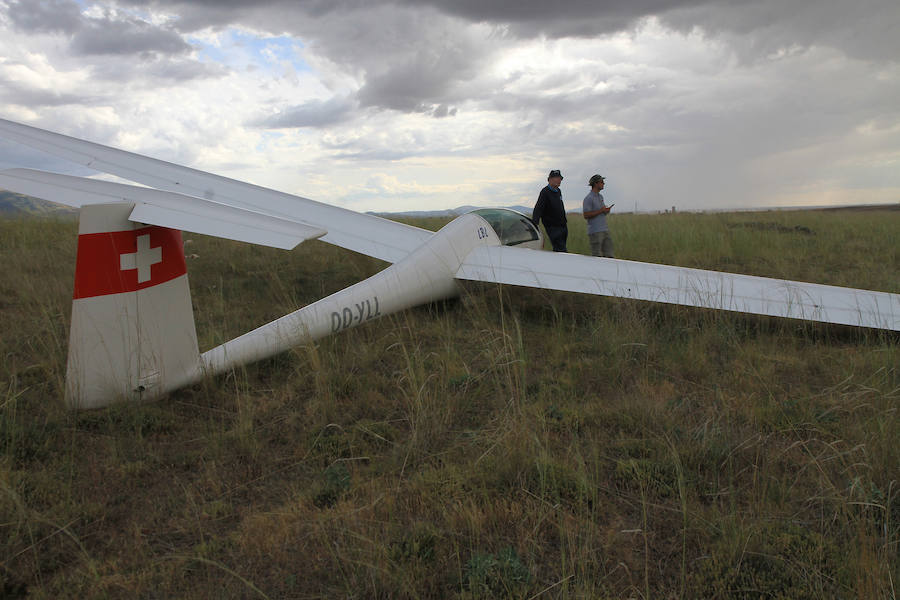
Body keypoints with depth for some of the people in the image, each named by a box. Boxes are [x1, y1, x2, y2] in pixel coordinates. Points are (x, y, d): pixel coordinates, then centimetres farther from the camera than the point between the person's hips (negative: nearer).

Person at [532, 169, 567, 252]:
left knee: (558, 249, 12)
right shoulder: (545, 192, -14)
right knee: (561, 250, -14)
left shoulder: (558, 191, 12)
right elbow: (538, 208, -24)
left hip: (563, 226, 8)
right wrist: (535, 223, -38)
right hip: (553, 228, -8)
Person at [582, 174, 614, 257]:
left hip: (605, 230, 8)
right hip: (595, 232, -8)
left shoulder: (600, 196, 17)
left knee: (610, 255, 5)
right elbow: (586, 215, -17)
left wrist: (606, 210, 3)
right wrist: (601, 211, -17)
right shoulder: (588, 198, -10)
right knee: (596, 256, -5)